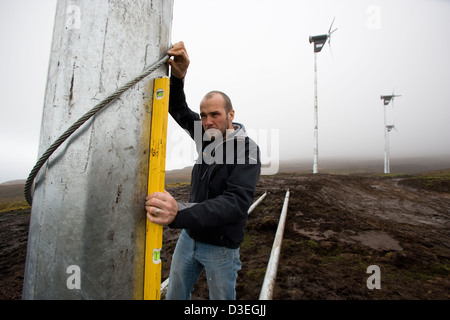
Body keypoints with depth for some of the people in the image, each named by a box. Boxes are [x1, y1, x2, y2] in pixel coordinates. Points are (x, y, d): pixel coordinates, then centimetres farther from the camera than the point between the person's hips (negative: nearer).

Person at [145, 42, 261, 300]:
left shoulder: (247, 150, -21)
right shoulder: (208, 136, -2)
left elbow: (236, 202, -34)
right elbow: (178, 109, 6)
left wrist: (179, 215, -49)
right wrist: (178, 76, -17)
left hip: (221, 247, -5)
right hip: (189, 237, 6)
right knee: (174, 296, 20)